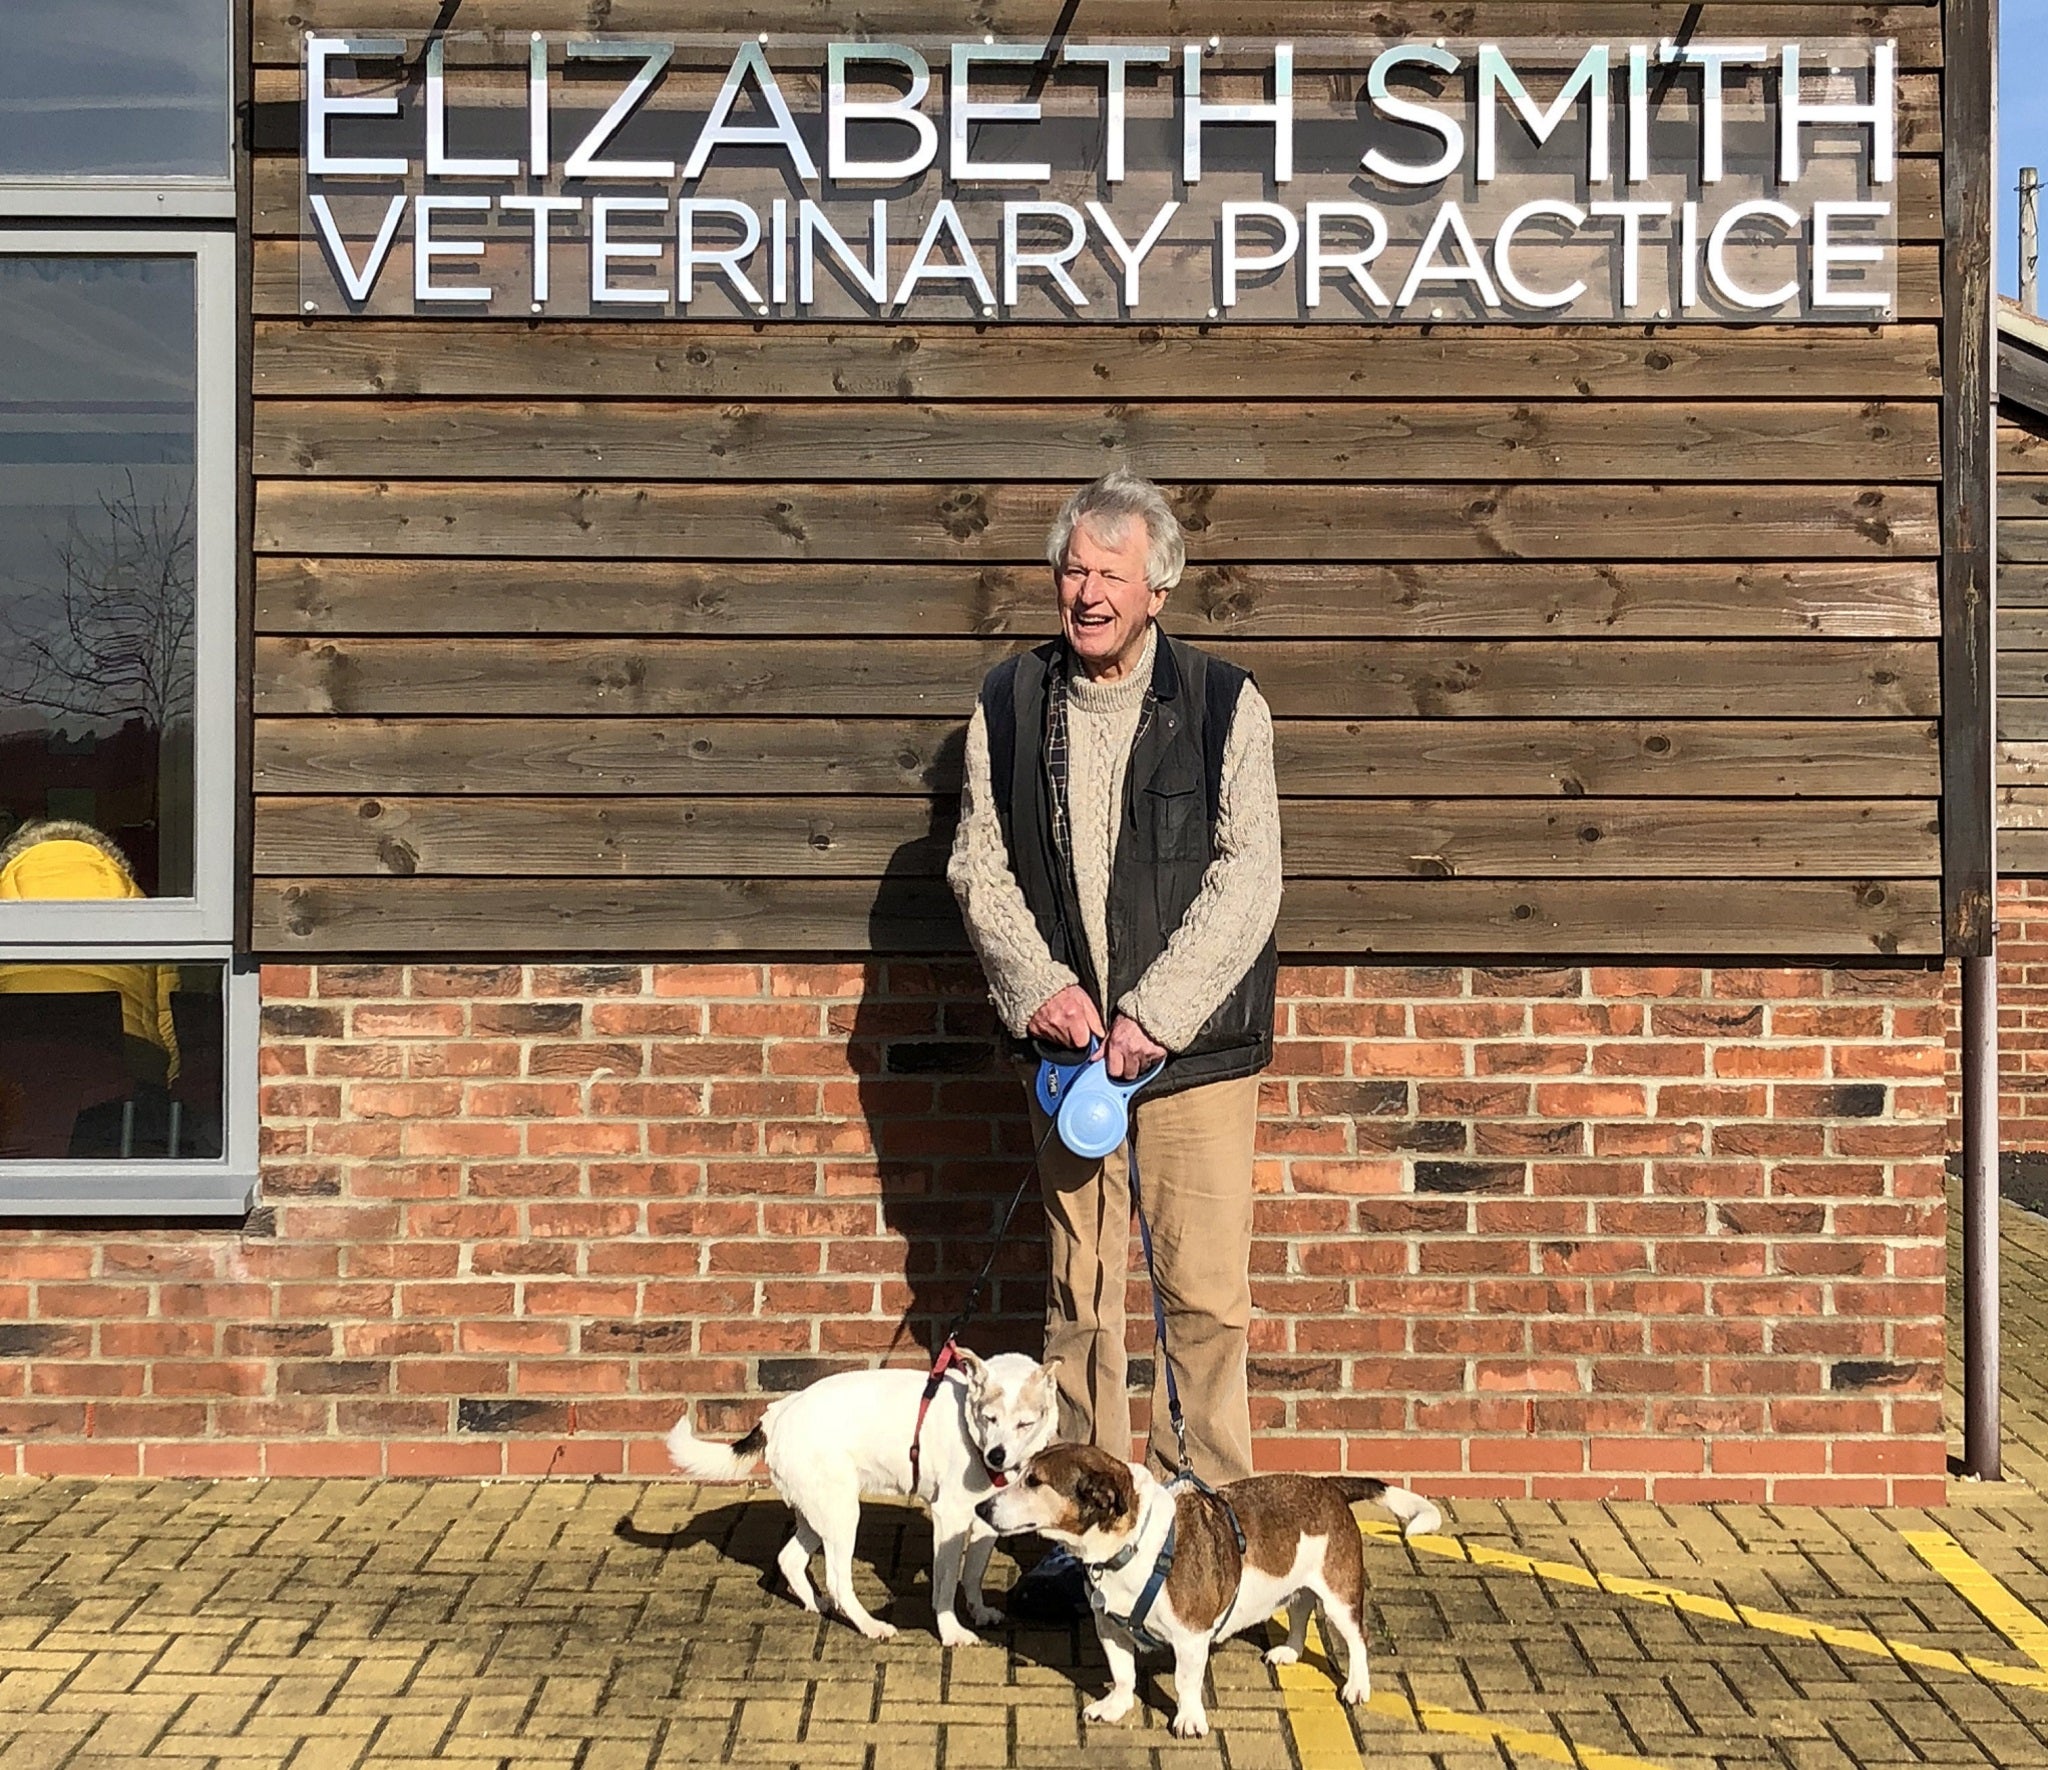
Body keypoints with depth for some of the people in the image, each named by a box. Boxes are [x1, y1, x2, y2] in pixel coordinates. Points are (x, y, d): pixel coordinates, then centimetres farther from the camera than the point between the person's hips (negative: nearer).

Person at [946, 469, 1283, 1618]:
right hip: (1068, 1044, 3)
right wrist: (1038, 986, -9)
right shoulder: (1009, 706, 7)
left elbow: (1247, 878, -8)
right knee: (1080, 1295, 9)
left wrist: (1153, 1014, -15)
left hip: (1194, 1048, -3)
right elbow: (981, 866, 7)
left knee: (1207, 1298, -3)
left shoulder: (1225, 705, -2)